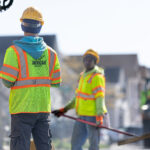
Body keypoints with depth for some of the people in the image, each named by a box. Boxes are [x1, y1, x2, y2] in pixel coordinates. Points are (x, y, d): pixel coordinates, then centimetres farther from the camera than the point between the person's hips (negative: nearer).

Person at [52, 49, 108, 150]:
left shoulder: (97, 77, -11)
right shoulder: (84, 75, 16)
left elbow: (100, 97, -19)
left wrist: (100, 115, -29)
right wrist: (65, 109, 23)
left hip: (93, 116, -9)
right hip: (82, 115, 9)